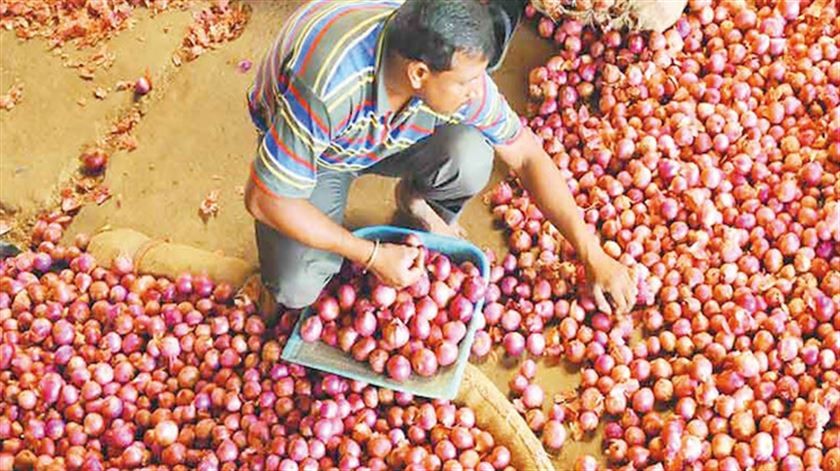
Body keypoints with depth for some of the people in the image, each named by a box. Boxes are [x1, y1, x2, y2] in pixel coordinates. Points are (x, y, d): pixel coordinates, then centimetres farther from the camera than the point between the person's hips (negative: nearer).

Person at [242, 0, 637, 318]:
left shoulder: (453, 64, -29)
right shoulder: (326, 90, -43)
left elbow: (526, 155, -15)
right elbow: (264, 200, -31)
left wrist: (593, 255, -19)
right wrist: (372, 256, -26)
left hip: (391, 136, 3)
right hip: (309, 147, -2)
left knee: (470, 158, -29)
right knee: (296, 290, -21)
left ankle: (418, 204, 7)